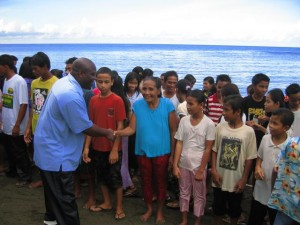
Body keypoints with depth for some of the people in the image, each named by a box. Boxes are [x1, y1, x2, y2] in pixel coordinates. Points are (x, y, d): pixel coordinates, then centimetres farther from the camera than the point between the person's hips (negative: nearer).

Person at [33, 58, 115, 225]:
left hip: (51, 148, 11)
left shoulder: (64, 82, 2)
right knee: (65, 197, 0)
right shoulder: (71, 96, -31)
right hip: (56, 154, -11)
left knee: (55, 191, 28)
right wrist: (107, 133, -6)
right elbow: (85, 127, -22)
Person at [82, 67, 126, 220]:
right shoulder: (93, 100, 1)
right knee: (101, 176, 17)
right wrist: (86, 147, -1)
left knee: (115, 178, 7)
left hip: (113, 148, -5)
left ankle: (119, 207, 23)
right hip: (97, 147, 5)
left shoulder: (117, 100, -13)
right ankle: (106, 203, 36)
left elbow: (120, 126, -12)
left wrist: (115, 149, -15)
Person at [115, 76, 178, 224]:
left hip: (161, 152, -2)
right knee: (146, 181, 19)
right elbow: (132, 128, -10)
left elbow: (173, 131, -8)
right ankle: (149, 208, 41)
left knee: (160, 181, 15)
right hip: (143, 151, 2)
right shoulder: (137, 105, -8)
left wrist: (172, 153, -5)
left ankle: (160, 211, 36)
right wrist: (117, 133, -29)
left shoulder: (167, 105, -14)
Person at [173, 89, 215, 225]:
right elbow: (179, 144, 0)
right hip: (183, 164, 3)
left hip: (198, 165, -3)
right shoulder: (183, 121, -2)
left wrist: (201, 170, -10)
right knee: (184, 193, 16)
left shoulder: (209, 124, -11)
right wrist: (175, 165, -4)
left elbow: (208, 149, -9)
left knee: (199, 195, 11)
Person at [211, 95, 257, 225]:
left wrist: (244, 180, -6)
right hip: (219, 178, 2)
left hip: (236, 180, -2)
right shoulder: (220, 128, -5)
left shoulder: (248, 131, -12)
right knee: (218, 207, 18)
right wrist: (214, 171, -5)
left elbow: (249, 158, -7)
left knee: (234, 209, 16)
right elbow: (214, 151, 3)